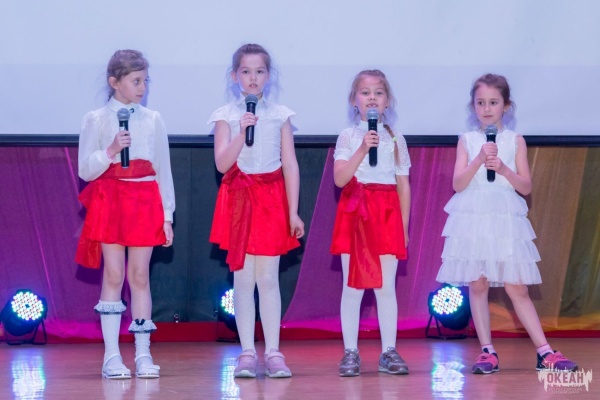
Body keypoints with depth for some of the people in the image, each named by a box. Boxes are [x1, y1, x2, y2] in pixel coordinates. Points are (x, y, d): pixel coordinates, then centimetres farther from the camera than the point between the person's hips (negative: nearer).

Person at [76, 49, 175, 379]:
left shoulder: (153, 120, 8)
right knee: (114, 276, -2)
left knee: (140, 276, 2)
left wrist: (167, 215, 6)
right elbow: (85, 170, -1)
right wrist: (111, 150, -18)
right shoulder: (96, 119, 2)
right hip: (110, 199, -2)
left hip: (146, 200, 2)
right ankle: (112, 356, 0)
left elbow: (163, 170, 10)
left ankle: (143, 354, 4)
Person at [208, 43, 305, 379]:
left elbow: (290, 165, 4)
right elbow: (222, 163, -8)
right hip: (239, 197, 0)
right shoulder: (226, 116, 2)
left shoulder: (280, 115, 5)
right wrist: (242, 133, -21)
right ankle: (247, 353, 5)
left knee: (268, 278, -1)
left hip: (272, 199, 0)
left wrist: (293, 212, 0)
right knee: (243, 278, 1)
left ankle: (273, 352, 3)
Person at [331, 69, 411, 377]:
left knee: (386, 287, 0)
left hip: (388, 213, 1)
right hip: (355, 212, -1)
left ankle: (389, 351, 6)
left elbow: (404, 185, 12)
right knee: (353, 285, -1)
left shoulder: (395, 139, 10)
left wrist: (404, 226, 9)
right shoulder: (348, 136, 3)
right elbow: (340, 178, -9)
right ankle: (350, 352, 3)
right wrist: (363, 149, -19)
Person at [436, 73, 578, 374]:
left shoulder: (515, 140, 6)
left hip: (506, 220, 0)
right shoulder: (467, 140, 5)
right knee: (477, 285, -1)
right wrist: (479, 161, -16)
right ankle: (487, 351, 5)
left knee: (517, 288, -1)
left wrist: (503, 169, -13)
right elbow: (458, 184, -3)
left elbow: (526, 187, 2)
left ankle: (544, 351, 0)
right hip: (473, 219, 0)